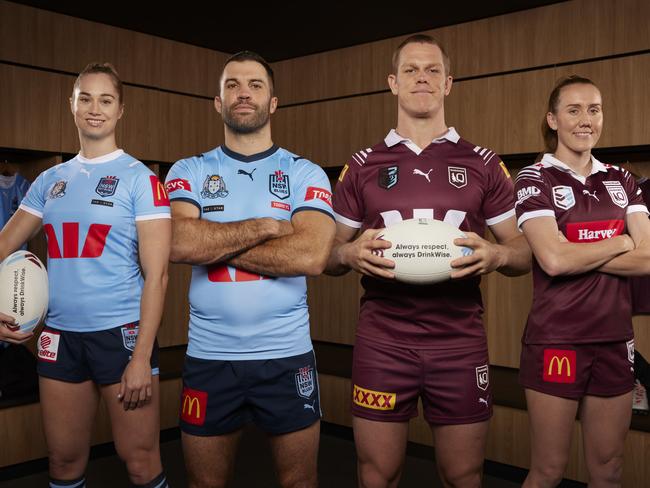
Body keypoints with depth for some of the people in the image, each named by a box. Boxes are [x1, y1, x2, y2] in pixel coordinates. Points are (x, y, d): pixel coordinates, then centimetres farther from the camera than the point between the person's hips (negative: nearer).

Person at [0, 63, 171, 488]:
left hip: (121, 332, -4)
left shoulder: (140, 178, -5)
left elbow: (156, 273, -10)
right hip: (60, 334, 5)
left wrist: (142, 356, -15)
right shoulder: (50, 180, 10)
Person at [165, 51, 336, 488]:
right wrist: (267, 226, -12)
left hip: (287, 354, -1)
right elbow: (179, 244, -15)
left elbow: (311, 255, -16)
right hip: (208, 355, 1)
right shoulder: (189, 172, 4)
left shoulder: (306, 174, 1)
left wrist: (214, 245, -12)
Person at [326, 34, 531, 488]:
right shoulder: (362, 166, 6)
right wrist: (351, 253, -13)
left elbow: (524, 251, 7)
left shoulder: (483, 164, 5)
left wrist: (495, 254, -15)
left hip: (461, 342, 0)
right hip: (382, 342, 0)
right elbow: (330, 255, 10)